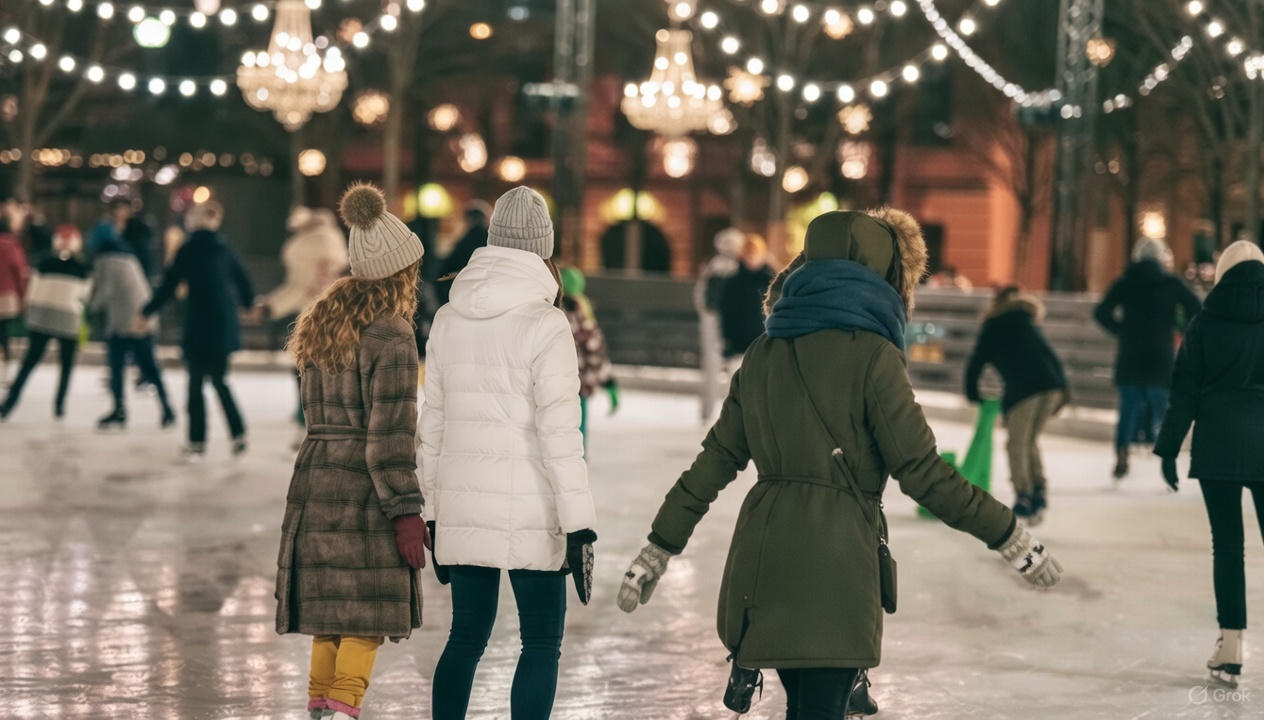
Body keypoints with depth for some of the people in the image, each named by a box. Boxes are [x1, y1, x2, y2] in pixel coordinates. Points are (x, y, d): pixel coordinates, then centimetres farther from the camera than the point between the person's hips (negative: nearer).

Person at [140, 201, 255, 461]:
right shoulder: (224, 250, 6)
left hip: (198, 327, -5)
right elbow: (245, 285, 14)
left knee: (196, 383, 4)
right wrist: (247, 303, 37)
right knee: (220, 381, 18)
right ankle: (238, 434, 10)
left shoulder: (189, 249, -8)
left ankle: (197, 442, 4)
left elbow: (168, 285, -8)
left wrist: (146, 313, 3)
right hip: (225, 328, 5)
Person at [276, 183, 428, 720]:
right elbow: (389, 434, -16)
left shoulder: (321, 324, 11)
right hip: (364, 492, -8)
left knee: (332, 608, 14)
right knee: (369, 614, -2)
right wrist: (406, 512, -14)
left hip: (315, 480, 8)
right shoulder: (390, 337, -13)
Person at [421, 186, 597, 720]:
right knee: (542, 642, 3)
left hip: (462, 506, 6)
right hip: (527, 509, -5)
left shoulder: (449, 319, 7)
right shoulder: (544, 324, -11)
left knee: (466, 635, 14)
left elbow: (433, 422, 11)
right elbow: (558, 431, -14)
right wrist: (578, 520, -11)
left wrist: (432, 510, 18)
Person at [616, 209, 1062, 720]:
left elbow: (716, 461, 11)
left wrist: (658, 551, 17)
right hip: (835, 557, -7)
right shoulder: (871, 355, -8)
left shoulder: (765, 353, 10)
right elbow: (923, 473, -10)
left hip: (762, 553, 7)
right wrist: (1013, 539, -4)